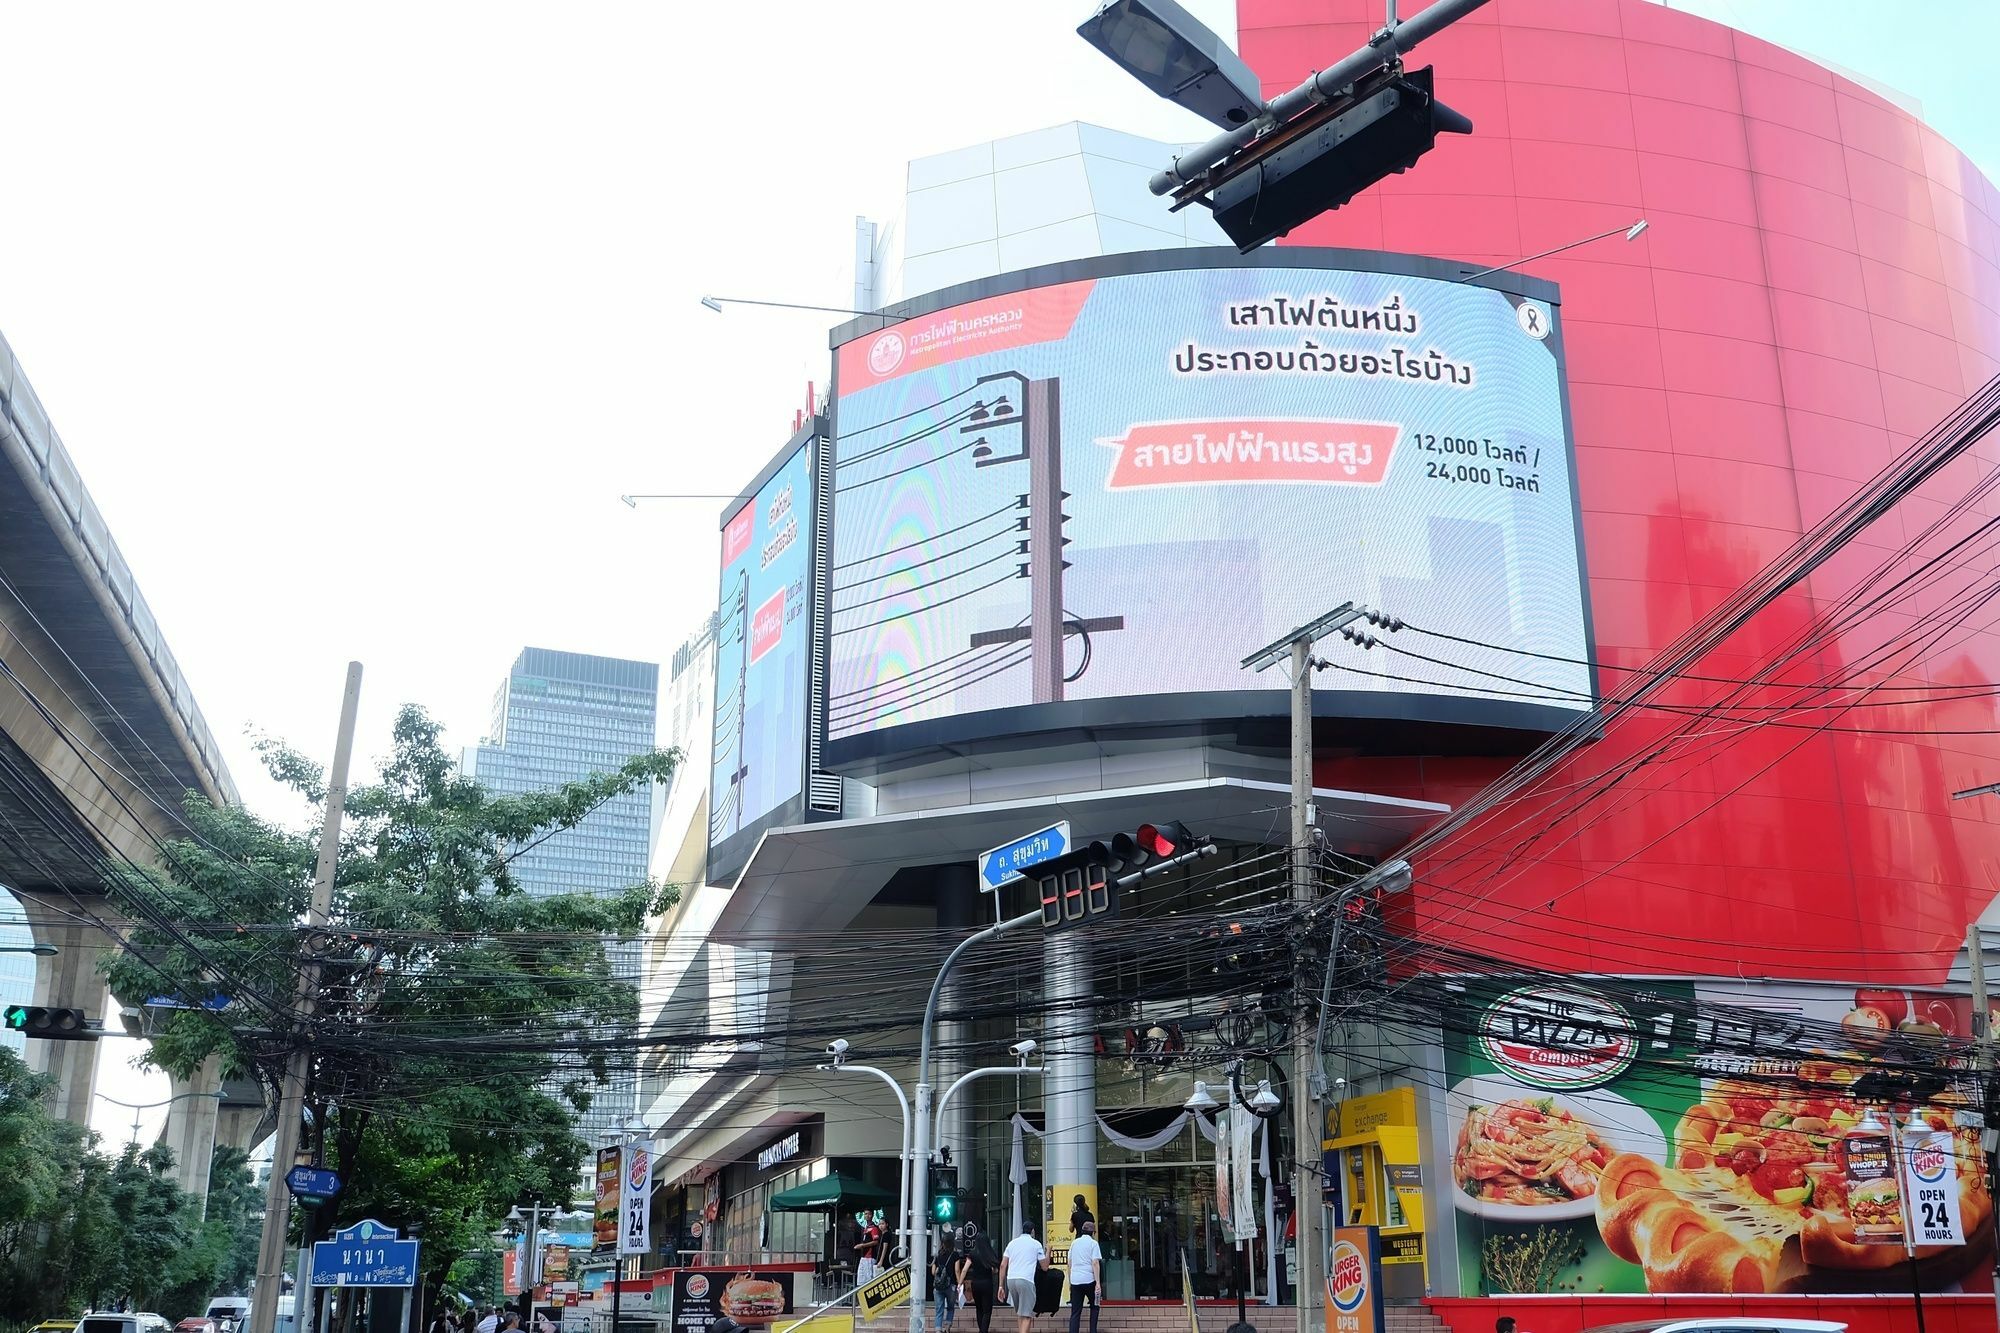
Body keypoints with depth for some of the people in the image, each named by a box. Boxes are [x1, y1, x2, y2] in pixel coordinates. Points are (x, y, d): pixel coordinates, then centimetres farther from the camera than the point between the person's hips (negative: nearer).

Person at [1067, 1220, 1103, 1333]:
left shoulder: (1074, 1243, 15)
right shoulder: (1093, 1243, 0)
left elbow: (1069, 1263, 16)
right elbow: (1095, 1263, -9)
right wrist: (1097, 1283, -12)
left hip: (1075, 1280, 4)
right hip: (1089, 1279, -4)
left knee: (1075, 1312, 4)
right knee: (1094, 1307, 17)